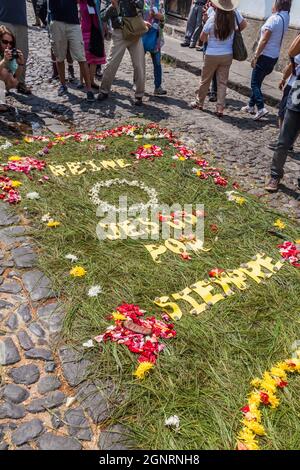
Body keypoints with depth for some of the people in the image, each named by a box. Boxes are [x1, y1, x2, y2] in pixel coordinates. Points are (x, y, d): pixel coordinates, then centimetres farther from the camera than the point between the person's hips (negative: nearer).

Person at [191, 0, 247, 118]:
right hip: (227, 55, 2)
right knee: (222, 82, 7)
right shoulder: (235, 14, -8)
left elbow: (202, 38, -5)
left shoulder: (212, 19, -16)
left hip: (212, 55, -2)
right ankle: (220, 108, 2)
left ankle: (199, 102, 29)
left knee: (205, 80, 14)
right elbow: (244, 24, 10)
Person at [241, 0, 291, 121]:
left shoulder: (274, 19, -19)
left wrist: (255, 56, -15)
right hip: (275, 56, 8)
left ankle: (261, 108, -14)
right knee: (257, 82, 18)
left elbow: (264, 40, -19)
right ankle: (251, 106, 26)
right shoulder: (286, 18, 4)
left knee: (255, 83, -3)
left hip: (265, 56, -8)